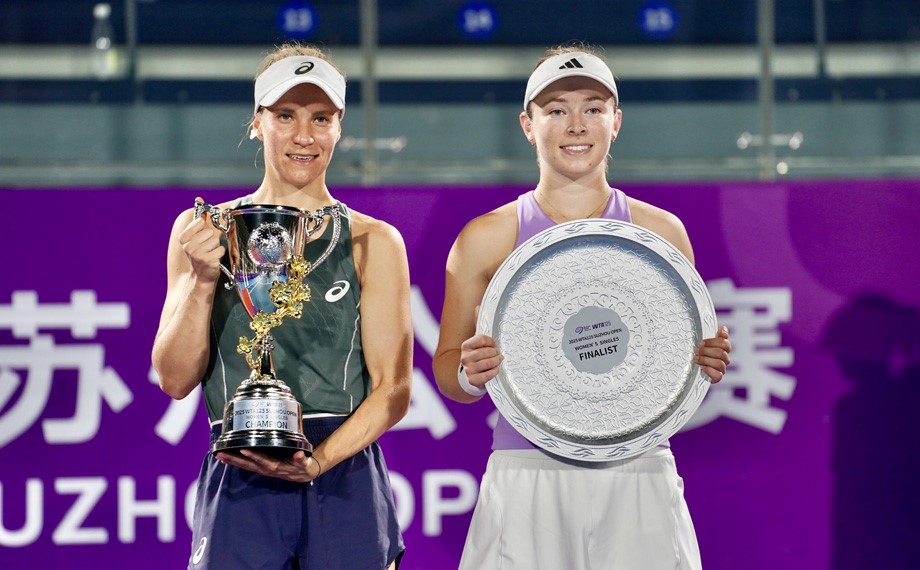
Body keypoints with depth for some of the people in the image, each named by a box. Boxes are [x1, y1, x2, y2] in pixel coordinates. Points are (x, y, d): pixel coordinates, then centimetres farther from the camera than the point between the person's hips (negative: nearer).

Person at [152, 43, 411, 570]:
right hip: (238, 487, 0)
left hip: (345, 481, 0)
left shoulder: (373, 243, 6)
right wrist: (202, 281, -10)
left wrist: (319, 461, -13)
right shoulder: (202, 232, 8)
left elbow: (393, 390, 2)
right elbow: (176, 381, 4)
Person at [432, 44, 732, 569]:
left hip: (638, 473, 1)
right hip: (526, 478, -1)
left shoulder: (661, 233, 9)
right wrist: (470, 375, -11)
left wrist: (708, 365, -6)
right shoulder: (486, 239, 6)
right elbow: (448, 368, 11)